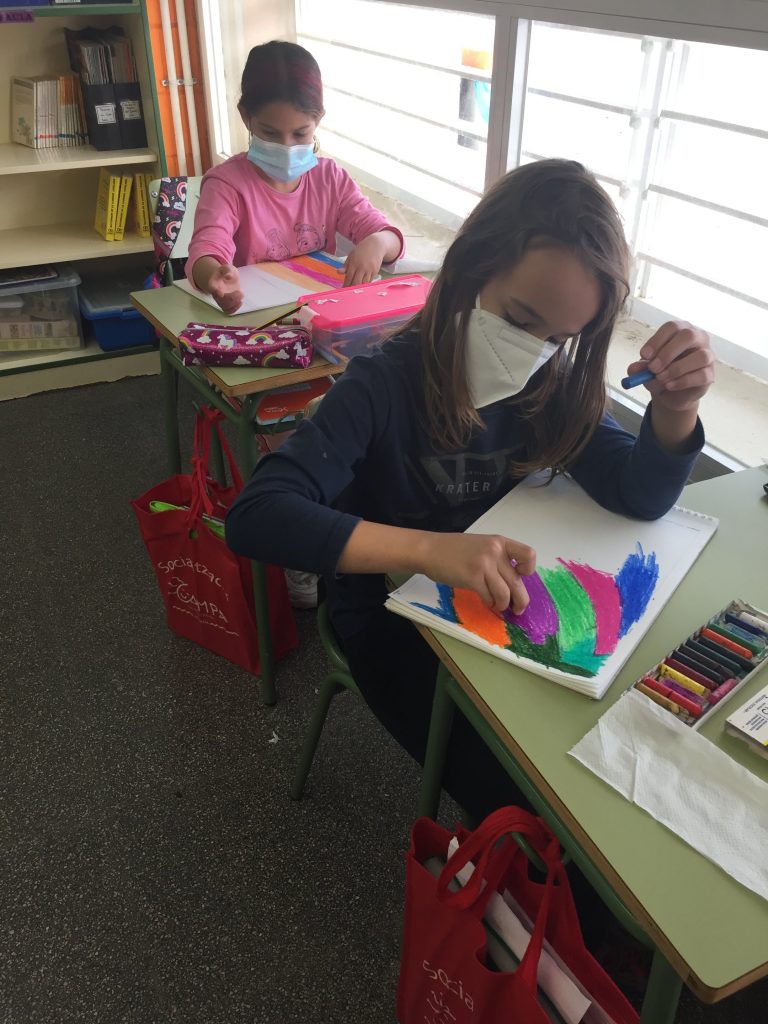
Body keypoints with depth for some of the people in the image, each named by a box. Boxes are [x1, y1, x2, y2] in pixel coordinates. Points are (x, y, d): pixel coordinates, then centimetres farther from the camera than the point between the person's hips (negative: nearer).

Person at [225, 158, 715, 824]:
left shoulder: (549, 386, -8)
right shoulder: (387, 385, -25)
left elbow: (640, 497, -7)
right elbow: (254, 517, -36)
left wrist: (676, 405, -28)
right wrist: (431, 549, -48)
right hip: (394, 624, -5)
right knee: (527, 803, -12)